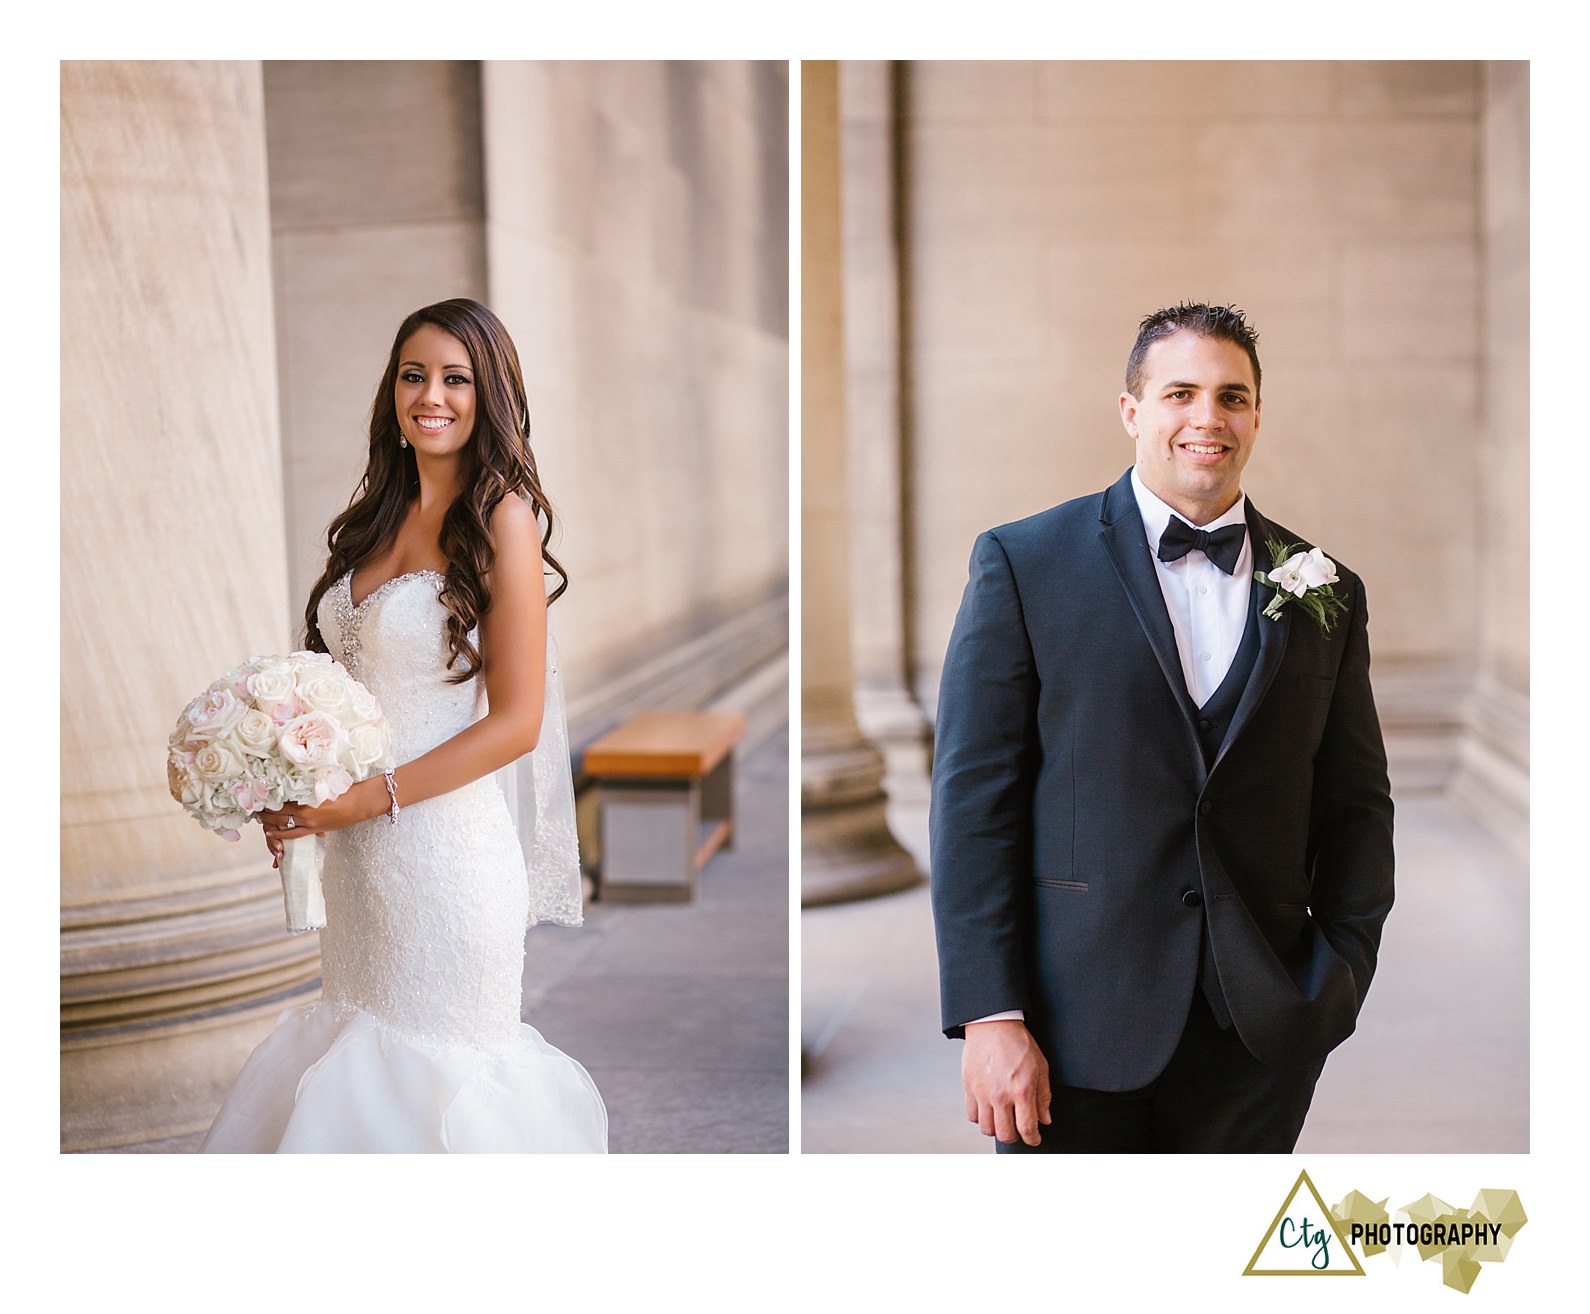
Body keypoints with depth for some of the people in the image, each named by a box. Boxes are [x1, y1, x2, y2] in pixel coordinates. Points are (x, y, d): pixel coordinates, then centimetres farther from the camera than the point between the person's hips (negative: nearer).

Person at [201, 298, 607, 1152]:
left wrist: (367, 799, -17)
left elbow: (517, 721, -14)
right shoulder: (380, 515, 10)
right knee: (361, 1043, 16)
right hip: (357, 850, 7)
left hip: (443, 848, -7)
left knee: (430, 1073, 6)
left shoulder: (501, 517, -10)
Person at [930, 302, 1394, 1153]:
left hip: (1260, 1037, 3)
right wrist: (990, 1016, -12)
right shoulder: (1024, 563, -1)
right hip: (1077, 1027, -3)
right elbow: (973, 795, -5)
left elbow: (1357, 802, 12)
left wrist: (1341, 980, -1)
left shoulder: (1323, 592, 9)